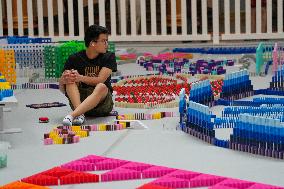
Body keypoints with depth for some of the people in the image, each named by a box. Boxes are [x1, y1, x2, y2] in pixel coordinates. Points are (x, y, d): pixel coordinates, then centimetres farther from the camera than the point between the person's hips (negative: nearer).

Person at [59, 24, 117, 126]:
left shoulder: (109, 57, 0)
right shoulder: (75, 59, 0)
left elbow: (100, 80, -14)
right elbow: (62, 88, -4)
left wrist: (81, 78, -32)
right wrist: (63, 80, -29)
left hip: (102, 101, -1)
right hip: (79, 99, 1)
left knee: (102, 87, -33)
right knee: (70, 79, -22)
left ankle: (72, 115, -45)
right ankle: (80, 114, -41)